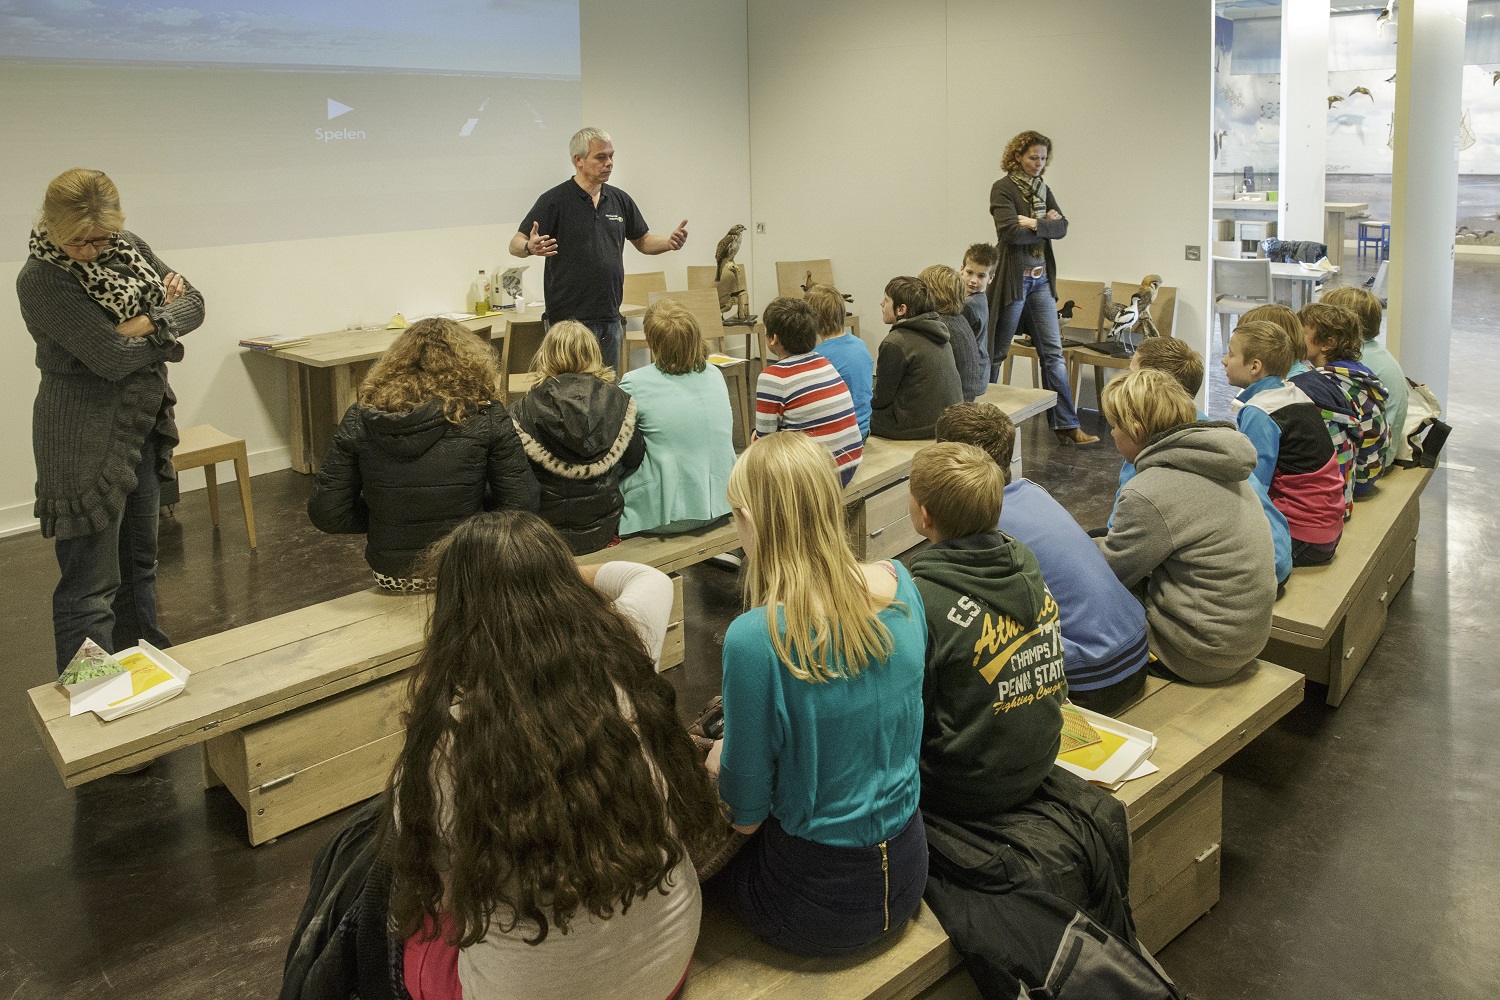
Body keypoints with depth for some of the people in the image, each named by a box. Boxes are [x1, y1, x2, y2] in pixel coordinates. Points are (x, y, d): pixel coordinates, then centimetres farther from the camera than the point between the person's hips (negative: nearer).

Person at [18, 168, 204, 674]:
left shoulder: (129, 248, 3)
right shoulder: (41, 279, -18)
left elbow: (193, 303, -1)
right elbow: (113, 357, -24)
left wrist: (149, 322, -19)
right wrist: (166, 329, -8)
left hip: (143, 428, 8)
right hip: (85, 440, -7)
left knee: (139, 559, 20)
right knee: (90, 585, -3)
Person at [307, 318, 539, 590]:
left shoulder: (361, 419, -7)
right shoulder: (486, 417, -12)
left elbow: (325, 514, -6)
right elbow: (522, 505, -11)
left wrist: (384, 517, 11)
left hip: (391, 575, 3)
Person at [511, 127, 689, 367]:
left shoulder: (620, 200, 10)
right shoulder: (555, 200, -7)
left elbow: (643, 241, 19)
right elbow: (515, 245, -8)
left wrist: (670, 242, -2)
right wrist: (530, 247, -32)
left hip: (610, 318, 6)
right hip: (570, 319, -6)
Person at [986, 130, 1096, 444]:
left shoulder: (1043, 190, 14)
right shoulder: (1003, 188, -6)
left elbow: (1062, 227, 3)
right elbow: (1011, 232, -19)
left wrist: (1035, 224, -14)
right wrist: (1048, 225, -8)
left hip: (1041, 279, 6)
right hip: (1013, 278, -6)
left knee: (1053, 353, 3)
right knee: (995, 351, 3)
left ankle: (1066, 426, 4)